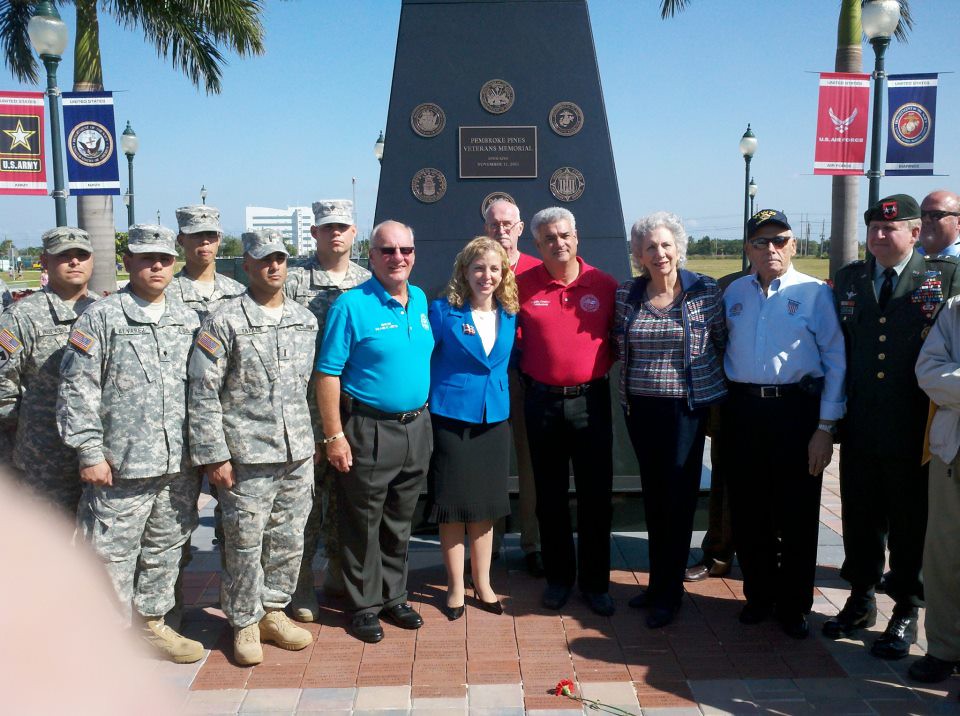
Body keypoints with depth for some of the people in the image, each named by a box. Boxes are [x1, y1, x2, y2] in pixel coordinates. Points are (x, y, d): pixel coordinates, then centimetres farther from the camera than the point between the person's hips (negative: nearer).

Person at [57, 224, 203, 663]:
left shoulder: (187, 320, 12)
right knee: (113, 554, 3)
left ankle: (152, 623, 32)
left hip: (179, 466, 5)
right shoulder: (101, 317, -3)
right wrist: (90, 451, -11)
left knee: (165, 551, 16)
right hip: (121, 465, -5)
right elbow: (78, 389, -7)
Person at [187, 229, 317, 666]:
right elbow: (202, 392, -8)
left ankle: (272, 610, 30)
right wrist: (214, 455, -11)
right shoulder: (225, 322, -6)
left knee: (289, 541, 12)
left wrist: (318, 439, 15)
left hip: (299, 454, 5)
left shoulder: (305, 320, 11)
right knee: (245, 543, 4)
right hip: (247, 455, -5)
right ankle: (245, 623, 22)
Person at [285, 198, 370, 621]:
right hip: (308, 408, -3)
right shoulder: (294, 281, -1)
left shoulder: (369, 284, 10)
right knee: (306, 494, 3)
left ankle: (340, 573, 30)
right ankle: (302, 585, 17)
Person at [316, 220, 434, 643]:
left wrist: (427, 419, 12)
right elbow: (328, 374, -12)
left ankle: (393, 597, 32)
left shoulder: (422, 301, 8)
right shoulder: (351, 305, -10)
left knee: (400, 523, 17)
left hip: (416, 429, 6)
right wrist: (334, 436, -16)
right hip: (368, 431, -5)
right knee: (363, 525, 7)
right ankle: (365, 605, 22)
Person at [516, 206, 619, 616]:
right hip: (542, 401, 1)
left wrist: (600, 365, 0)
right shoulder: (522, 286, -2)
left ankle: (595, 581, 20)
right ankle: (558, 578, 26)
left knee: (596, 494, 6)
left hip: (591, 399, 0)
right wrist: (528, 371, 3)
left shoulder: (605, 285, -1)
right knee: (550, 495, 11)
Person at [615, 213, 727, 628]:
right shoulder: (626, 294, 3)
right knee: (652, 496, 12)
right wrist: (633, 382, 8)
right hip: (639, 407, 3)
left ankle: (669, 593, 15)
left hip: (686, 407, -3)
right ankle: (658, 582, 27)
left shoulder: (706, 291, -4)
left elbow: (722, 344, 3)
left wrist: (714, 391, 3)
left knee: (679, 498, 0)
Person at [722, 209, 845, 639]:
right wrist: (719, 406, 6)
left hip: (797, 410, -3)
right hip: (742, 411, 4)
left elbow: (835, 360, -5)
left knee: (797, 517, 6)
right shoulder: (734, 293, 10)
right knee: (748, 514, 12)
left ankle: (793, 606, 23)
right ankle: (759, 596, 30)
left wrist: (825, 427, -10)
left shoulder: (814, 292, -3)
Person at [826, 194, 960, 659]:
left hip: (915, 429, -3)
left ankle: (906, 611, 26)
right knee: (860, 518, 15)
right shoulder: (848, 279, 7)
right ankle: (861, 599, 32)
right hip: (859, 426, 3)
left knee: (911, 523, 10)